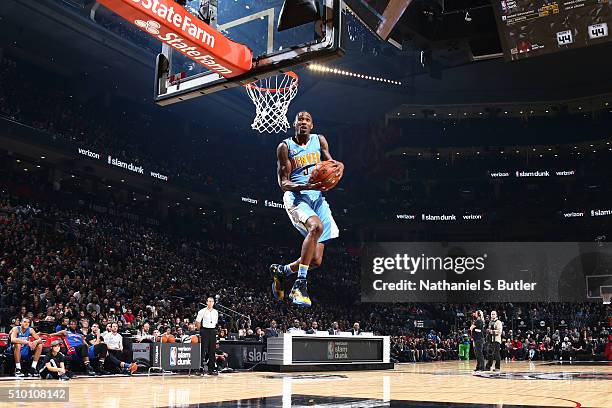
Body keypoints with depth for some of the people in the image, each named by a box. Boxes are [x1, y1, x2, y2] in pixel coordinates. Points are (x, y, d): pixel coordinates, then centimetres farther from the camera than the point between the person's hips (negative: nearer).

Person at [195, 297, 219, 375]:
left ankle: (211, 369, 9)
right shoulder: (202, 311, -2)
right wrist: (200, 330, -1)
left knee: (212, 351, 5)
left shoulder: (216, 312, 12)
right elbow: (197, 322, -2)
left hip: (213, 331, 5)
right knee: (203, 350, -7)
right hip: (205, 330, -5)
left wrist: (214, 329, 14)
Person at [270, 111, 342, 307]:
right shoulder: (285, 147, -1)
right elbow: (284, 184, -5)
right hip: (296, 197, -5)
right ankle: (300, 284, -32)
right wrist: (306, 186, -25)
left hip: (317, 197, 5)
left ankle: (280, 271, 28)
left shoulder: (319, 140, 11)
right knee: (316, 226, -38)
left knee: (316, 260, -1)